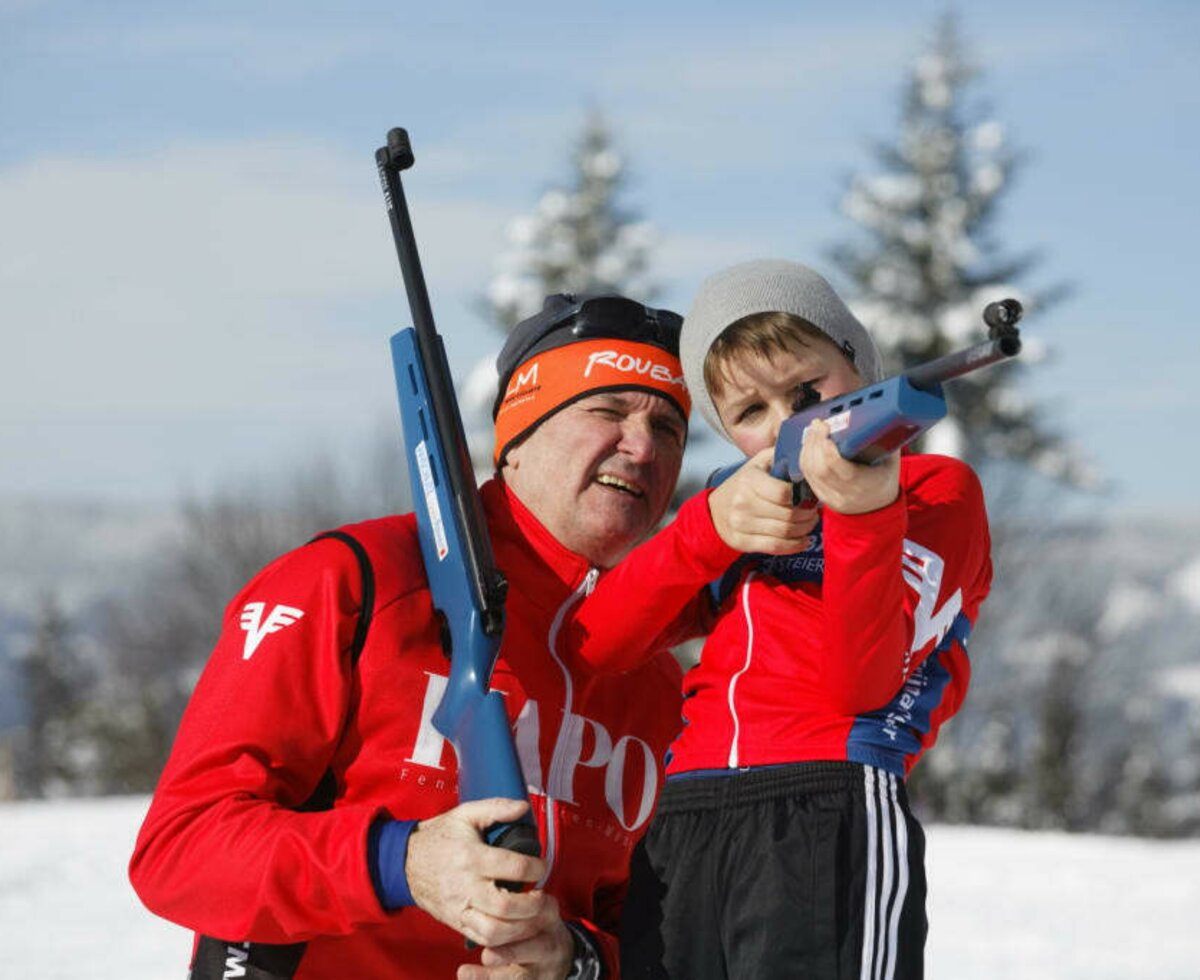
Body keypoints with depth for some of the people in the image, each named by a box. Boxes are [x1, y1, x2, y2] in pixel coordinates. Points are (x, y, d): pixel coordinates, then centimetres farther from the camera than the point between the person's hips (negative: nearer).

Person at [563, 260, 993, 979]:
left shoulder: (937, 490, 11)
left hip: (830, 811, -5)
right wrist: (709, 529, -3)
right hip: (675, 830, 5)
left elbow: (860, 686, -6)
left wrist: (863, 514, -19)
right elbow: (587, 648, 10)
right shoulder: (744, 511, 26)